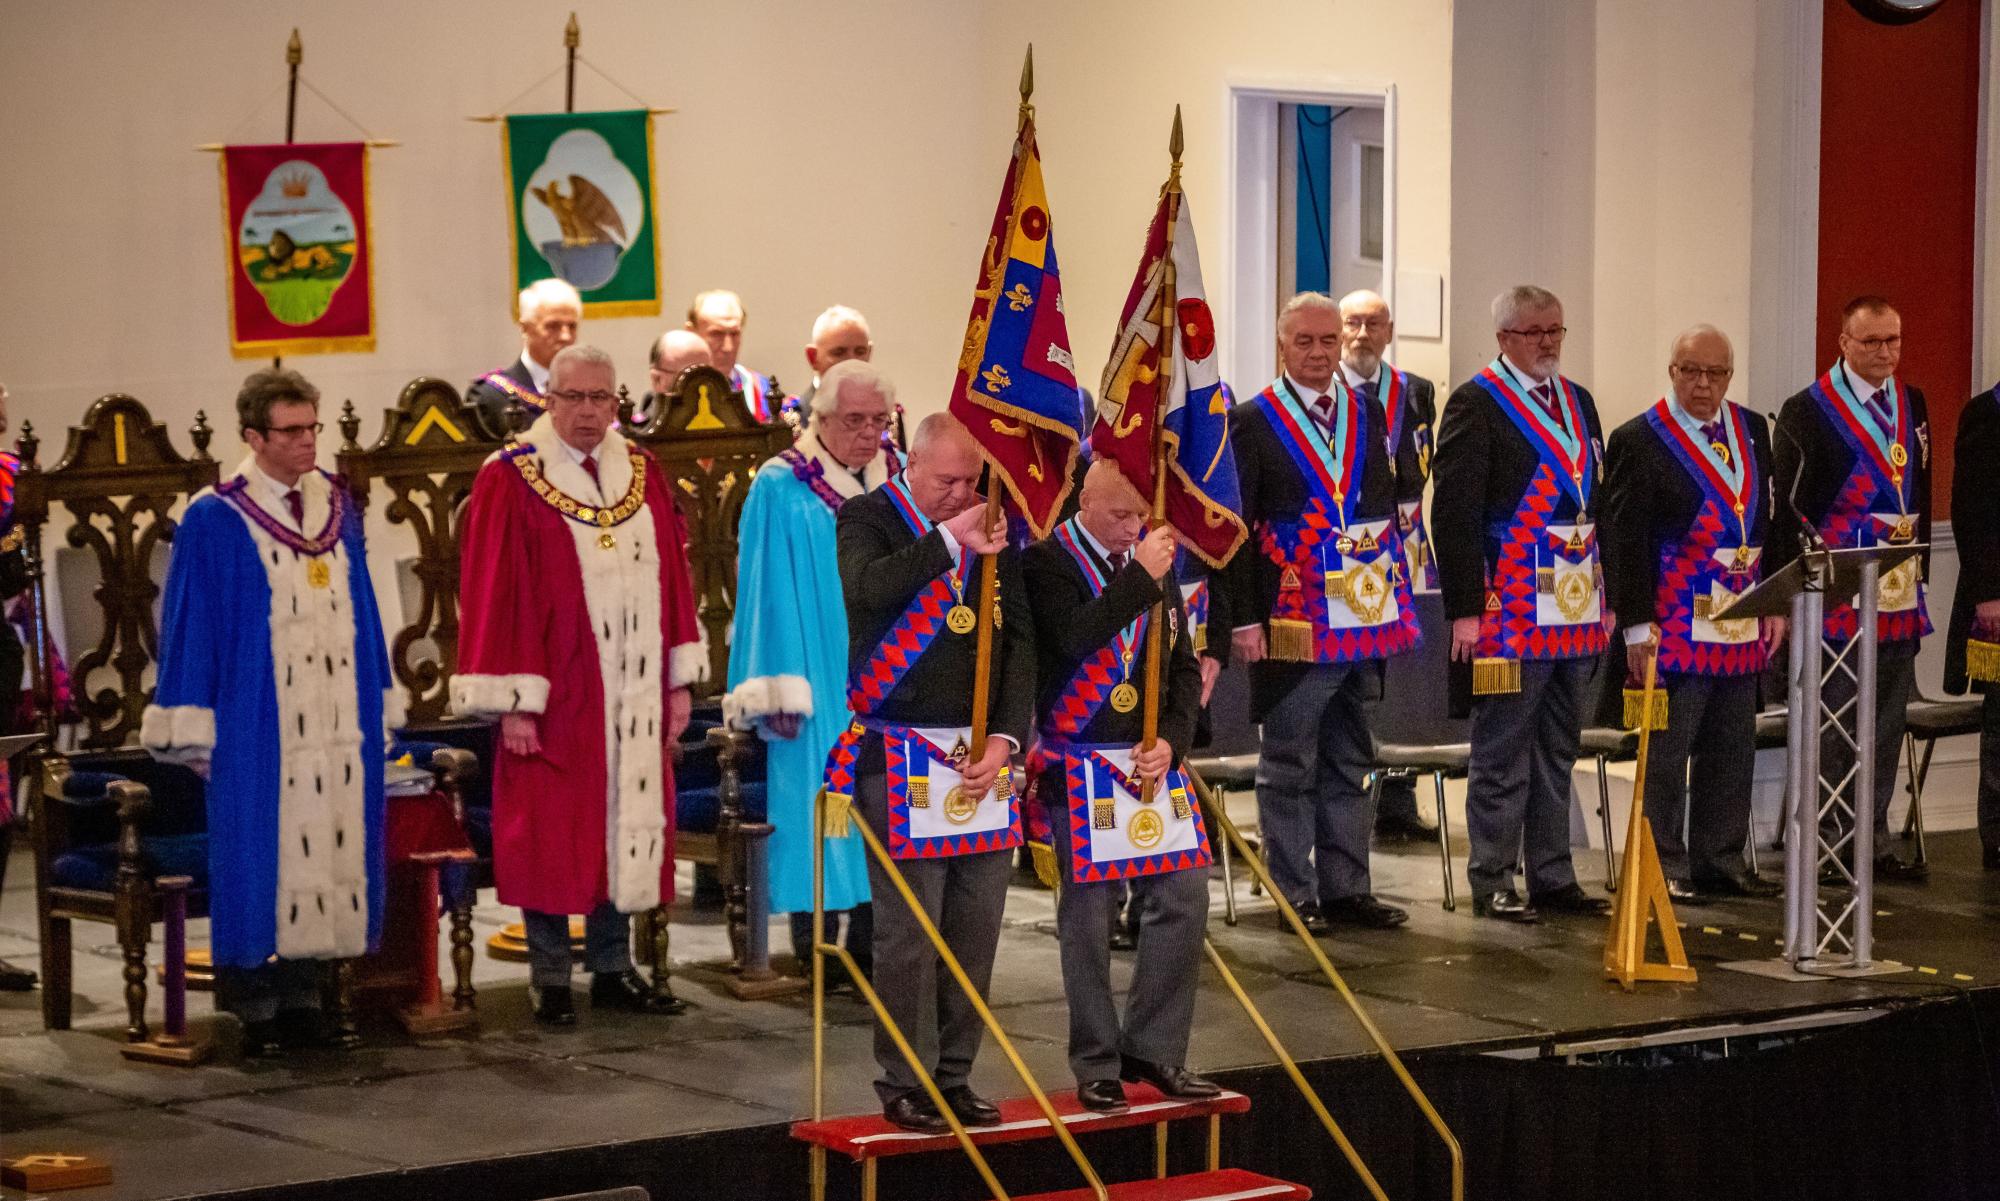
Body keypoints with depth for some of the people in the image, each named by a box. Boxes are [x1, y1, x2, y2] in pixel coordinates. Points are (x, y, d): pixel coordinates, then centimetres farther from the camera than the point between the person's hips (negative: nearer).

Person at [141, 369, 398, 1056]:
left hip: (339, 726, 5)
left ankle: (302, 998, 13)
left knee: (330, 854, 4)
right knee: (260, 860, -2)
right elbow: (190, 629, -4)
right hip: (255, 733, -5)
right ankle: (253, 1013, 4)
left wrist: (380, 708, 12)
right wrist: (195, 735, -8)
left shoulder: (338, 509, 11)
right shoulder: (214, 522, -4)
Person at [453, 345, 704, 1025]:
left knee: (625, 833, 9)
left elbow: (671, 578, 11)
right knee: (550, 841, 1)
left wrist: (678, 681, 7)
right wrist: (513, 703, -14)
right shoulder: (511, 482, -7)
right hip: (553, 702, -5)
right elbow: (495, 592, -10)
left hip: (631, 700, 5)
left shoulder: (643, 475, 8)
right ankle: (550, 981, 9)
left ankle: (612, 971, 19)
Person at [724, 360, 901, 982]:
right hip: (818, 683, -5)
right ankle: (816, 942, 2)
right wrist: (778, 693, -14)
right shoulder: (781, 490, -5)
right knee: (818, 797, -5)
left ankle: (872, 941, 11)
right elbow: (771, 594, -8)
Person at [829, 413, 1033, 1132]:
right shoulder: (867, 518, 0)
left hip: (985, 756, 5)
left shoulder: (994, 530, 12)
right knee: (909, 929, -4)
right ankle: (904, 1085, 5)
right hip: (901, 760, -4)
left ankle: (954, 1075, 16)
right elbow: (871, 586, -22)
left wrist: (1006, 737, -2)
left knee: (976, 925, 6)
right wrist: (949, 539, -22)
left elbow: (1020, 637, 8)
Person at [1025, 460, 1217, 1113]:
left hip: (1155, 762, 6)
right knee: (1088, 916, -1)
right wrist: (1139, 580, -23)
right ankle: (1097, 1065, 9)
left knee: (1184, 902, 3)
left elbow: (1184, 667, 14)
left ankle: (1154, 1049, 14)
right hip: (1081, 769, -6)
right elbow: (1072, 640, -25)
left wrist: (1172, 741, -1)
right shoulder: (1048, 561, -7)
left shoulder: (1154, 558, 11)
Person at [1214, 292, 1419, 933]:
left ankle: (1346, 889, 19)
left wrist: (1395, 603, 9)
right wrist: (1243, 619, -12)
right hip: (1293, 628, -5)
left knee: (1350, 765, 12)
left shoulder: (1368, 414, 13)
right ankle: (1295, 896, 8)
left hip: (1365, 620, 5)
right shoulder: (1252, 421, -3)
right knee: (1290, 767, 2)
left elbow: (1386, 507, 16)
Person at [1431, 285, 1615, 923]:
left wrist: (1608, 599, 14)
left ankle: (1553, 877, 20)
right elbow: (1453, 511, -12)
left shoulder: (1578, 402, 15)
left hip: (1577, 612, 7)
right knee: (1503, 754, 0)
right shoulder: (1476, 404, -8)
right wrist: (1465, 609, -17)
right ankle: (1493, 883, 7)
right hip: (1508, 615, -7)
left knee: (1557, 754, 13)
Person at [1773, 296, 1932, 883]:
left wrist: (1918, 566, 13)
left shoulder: (1912, 405, 13)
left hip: (1900, 595, 6)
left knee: (1888, 725, 9)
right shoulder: (1808, 411, -6)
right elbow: (1789, 506, -7)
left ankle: (1874, 844, 16)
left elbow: (1920, 492, 19)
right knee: (1834, 726, -2)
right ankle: (1830, 847, 4)